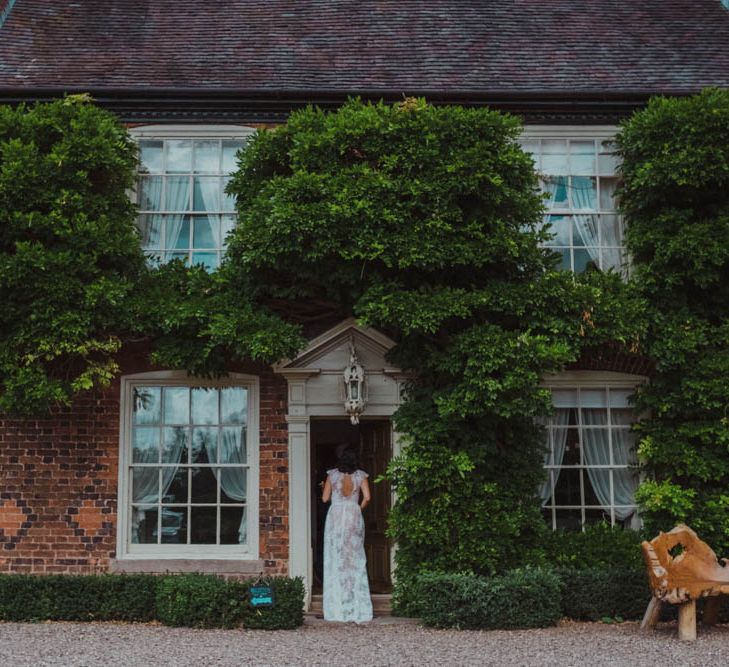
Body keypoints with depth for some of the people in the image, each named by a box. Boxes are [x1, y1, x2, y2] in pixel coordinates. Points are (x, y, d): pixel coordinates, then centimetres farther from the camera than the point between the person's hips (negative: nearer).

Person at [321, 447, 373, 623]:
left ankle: (336, 609, 3)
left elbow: (325, 498, 2)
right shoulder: (360, 475, 3)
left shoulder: (332, 474, 2)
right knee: (355, 561, 6)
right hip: (354, 516, 1)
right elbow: (367, 497, -6)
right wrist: (359, 509, 11)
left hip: (335, 516, 0)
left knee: (335, 561, 3)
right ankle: (357, 608, 4)